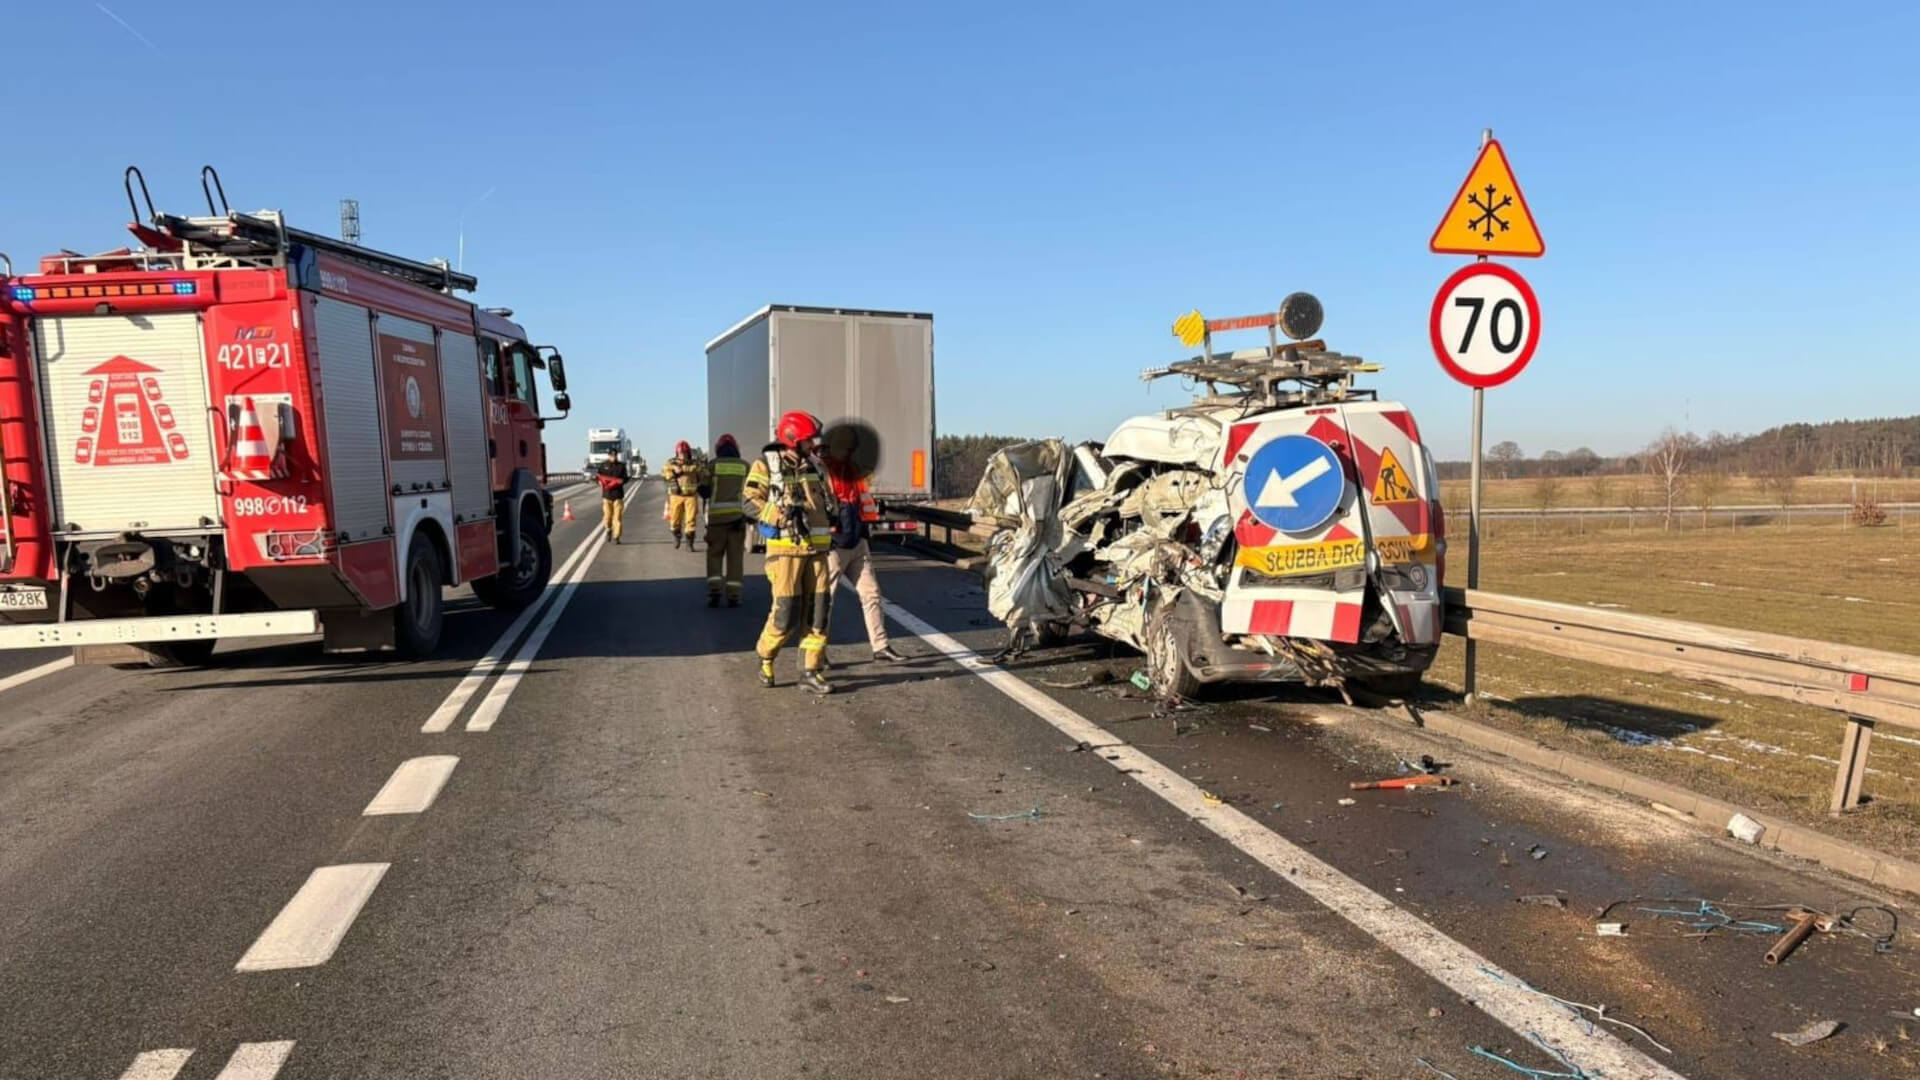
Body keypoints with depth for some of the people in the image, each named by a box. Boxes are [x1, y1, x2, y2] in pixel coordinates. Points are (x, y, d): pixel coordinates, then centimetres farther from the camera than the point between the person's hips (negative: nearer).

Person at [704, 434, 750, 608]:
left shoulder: (713, 465, 1)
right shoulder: (744, 466, 6)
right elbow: (750, 491, 3)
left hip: (717, 515, -1)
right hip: (737, 514, 1)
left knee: (714, 554, 9)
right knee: (735, 556, 5)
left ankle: (714, 590, -3)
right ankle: (733, 595, 3)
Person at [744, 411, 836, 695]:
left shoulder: (813, 465, 13)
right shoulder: (766, 465, -4)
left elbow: (826, 499, 26)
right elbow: (751, 503, -8)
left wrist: (831, 513, 7)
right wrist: (781, 514, -20)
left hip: (816, 546, 6)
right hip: (785, 547, -6)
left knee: (818, 610, 1)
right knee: (786, 613, -8)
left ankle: (810, 672, 8)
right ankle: (765, 657, 19)